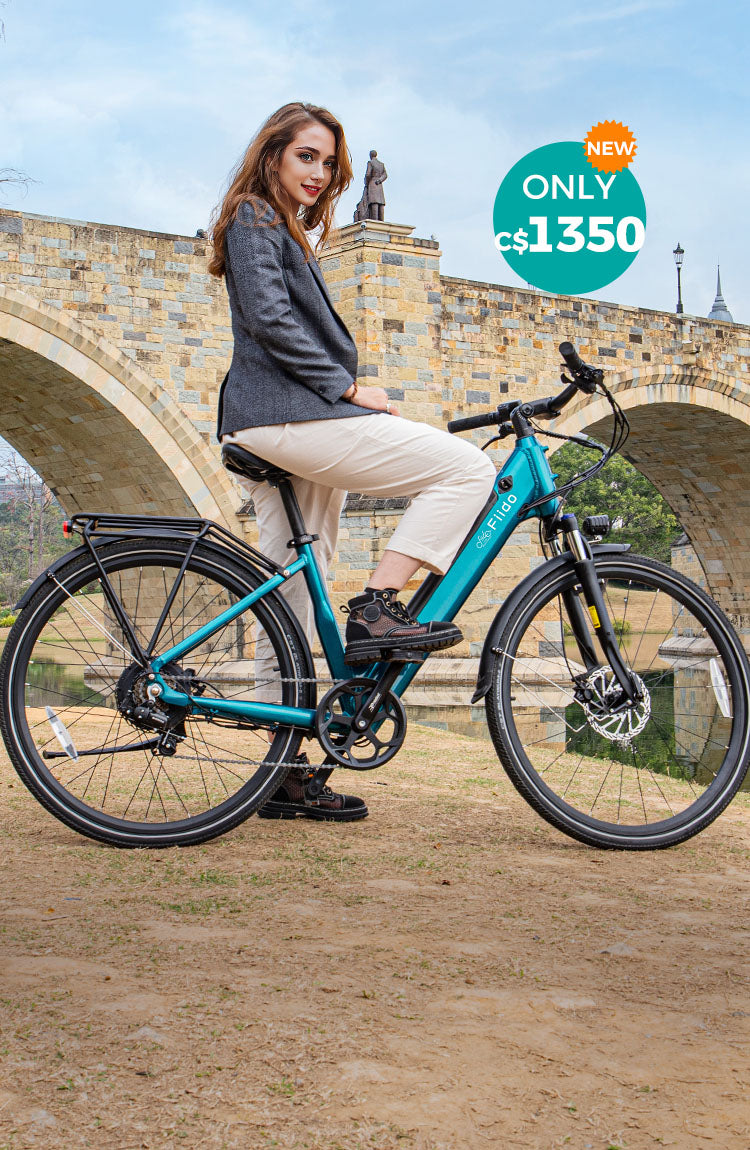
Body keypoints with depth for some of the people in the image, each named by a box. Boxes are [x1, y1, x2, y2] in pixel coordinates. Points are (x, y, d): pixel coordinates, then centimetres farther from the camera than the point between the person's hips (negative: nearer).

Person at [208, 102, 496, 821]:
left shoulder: (290, 233, 30)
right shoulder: (254, 220, -1)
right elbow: (269, 319, -15)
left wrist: (347, 397, 23)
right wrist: (348, 387, -16)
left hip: (287, 423, 10)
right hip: (286, 416, -10)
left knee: (295, 599, 6)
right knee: (468, 468, -15)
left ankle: (285, 780, 9)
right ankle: (376, 609, -18)